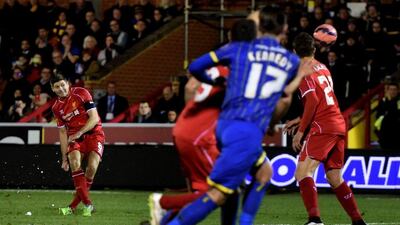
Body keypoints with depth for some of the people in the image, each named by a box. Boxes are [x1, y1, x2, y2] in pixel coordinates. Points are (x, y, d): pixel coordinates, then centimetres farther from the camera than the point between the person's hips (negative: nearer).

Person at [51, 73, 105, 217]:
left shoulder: (81, 94, -9)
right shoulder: (57, 108, 6)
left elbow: (94, 118, -13)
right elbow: (63, 133, 11)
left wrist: (79, 133, -22)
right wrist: (64, 158, 7)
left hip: (93, 133, -3)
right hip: (74, 137, 3)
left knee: (92, 167, -20)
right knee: (74, 163, -24)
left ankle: (74, 206, -10)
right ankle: (87, 204, -22)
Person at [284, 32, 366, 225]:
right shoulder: (323, 68, 18)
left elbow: (313, 101, -17)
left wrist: (300, 131, -12)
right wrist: (301, 120, 27)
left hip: (323, 128, -8)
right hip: (339, 125, 8)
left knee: (302, 173, -15)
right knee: (334, 178, 18)